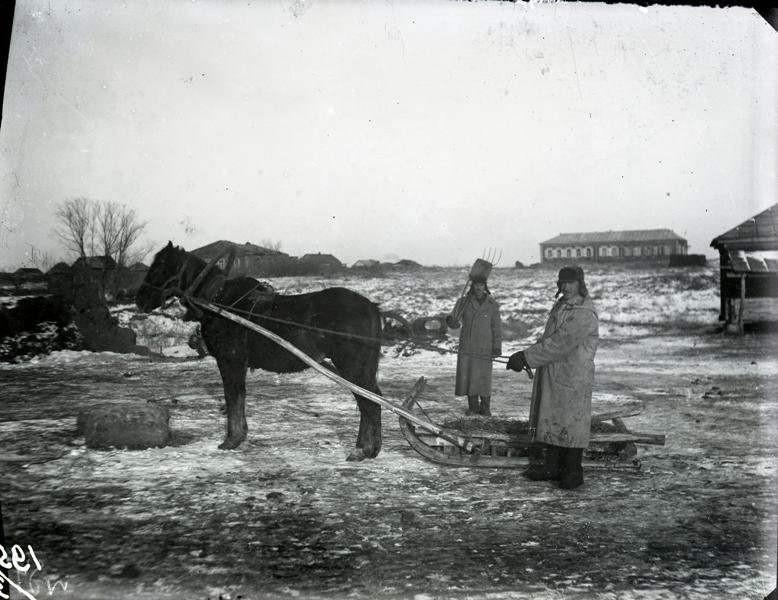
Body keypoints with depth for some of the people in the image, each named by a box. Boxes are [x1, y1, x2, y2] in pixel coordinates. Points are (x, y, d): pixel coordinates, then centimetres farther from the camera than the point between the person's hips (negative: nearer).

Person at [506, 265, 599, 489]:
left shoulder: (584, 315, -19)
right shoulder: (561, 305, 11)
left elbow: (558, 345, -25)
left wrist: (526, 357, -23)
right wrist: (526, 356, 9)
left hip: (572, 378, -9)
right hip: (550, 374, 9)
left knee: (571, 422, 1)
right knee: (550, 419, 14)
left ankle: (573, 471, 14)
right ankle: (552, 467, 26)